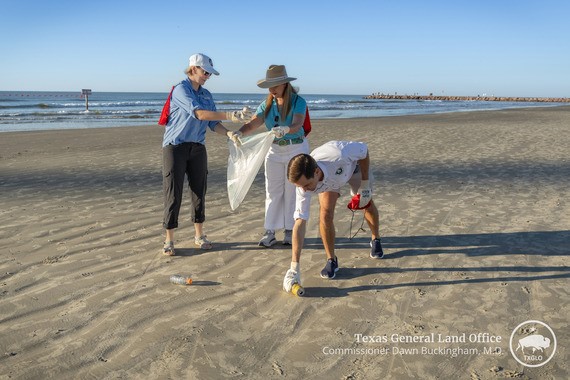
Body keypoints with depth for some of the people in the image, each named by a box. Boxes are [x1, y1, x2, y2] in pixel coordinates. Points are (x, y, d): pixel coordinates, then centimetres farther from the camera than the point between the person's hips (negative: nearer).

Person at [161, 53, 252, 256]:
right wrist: (231, 115, -31)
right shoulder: (181, 89, -11)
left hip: (198, 148, 6)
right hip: (175, 147, -6)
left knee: (199, 191, 8)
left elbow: (213, 123, 9)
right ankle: (169, 240, 6)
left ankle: (199, 235, 21)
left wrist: (228, 133, -12)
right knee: (173, 194, -3)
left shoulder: (206, 95, 12)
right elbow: (199, 113, -25)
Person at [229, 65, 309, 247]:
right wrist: (239, 132, -33)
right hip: (274, 150, 4)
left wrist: (285, 129, -52)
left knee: (292, 191, 3)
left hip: (296, 149, -4)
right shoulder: (267, 104, -2)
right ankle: (270, 232, 7)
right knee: (272, 191, 2)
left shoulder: (298, 102, -15)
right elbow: (252, 124, -13)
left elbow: (297, 125, -31)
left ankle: (290, 231, 14)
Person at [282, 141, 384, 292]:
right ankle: (331, 260, -1)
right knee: (326, 212, -19)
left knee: (367, 203, 7)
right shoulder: (303, 184, -38)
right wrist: (294, 267, -39)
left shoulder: (338, 155, -49)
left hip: (353, 163, 0)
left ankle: (376, 240, 37)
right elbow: (300, 222, -37)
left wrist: (365, 184, -19)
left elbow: (364, 149, -26)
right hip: (328, 180, 0)